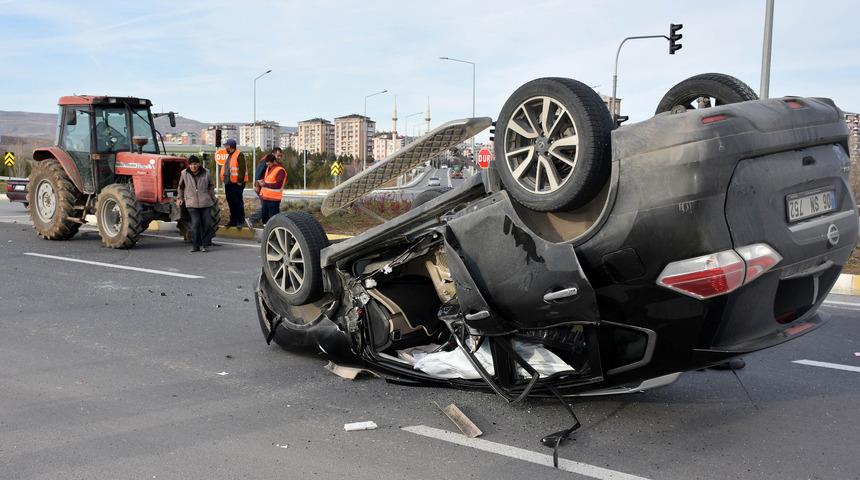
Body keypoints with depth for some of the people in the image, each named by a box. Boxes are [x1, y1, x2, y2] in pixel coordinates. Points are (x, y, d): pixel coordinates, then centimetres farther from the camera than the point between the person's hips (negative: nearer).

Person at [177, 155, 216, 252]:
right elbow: (181, 187, 17)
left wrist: (213, 199, 16)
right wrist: (180, 198, 18)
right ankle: (195, 245, -3)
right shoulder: (184, 174, 2)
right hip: (191, 203, -1)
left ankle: (203, 245, 12)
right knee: (195, 223, -11)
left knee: (205, 224, 1)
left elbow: (211, 187, 15)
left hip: (205, 203, 1)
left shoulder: (206, 173, 3)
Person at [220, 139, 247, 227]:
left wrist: (240, 181, -21)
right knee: (230, 202, 12)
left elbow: (242, 169, -18)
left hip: (236, 183, -9)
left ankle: (240, 221, 0)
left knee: (238, 202, -6)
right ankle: (233, 220, 20)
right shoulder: (229, 155, 18)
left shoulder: (239, 155, -11)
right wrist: (224, 179, 17)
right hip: (228, 183, 9)